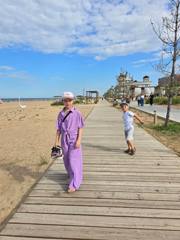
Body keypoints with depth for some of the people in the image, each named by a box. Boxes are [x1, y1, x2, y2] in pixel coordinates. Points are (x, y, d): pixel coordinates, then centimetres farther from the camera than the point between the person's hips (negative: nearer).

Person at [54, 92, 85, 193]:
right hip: (64, 139, 5)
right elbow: (59, 129, 6)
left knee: (74, 160, -4)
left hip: (74, 139, -4)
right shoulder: (61, 114, 3)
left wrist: (79, 140, -15)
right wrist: (57, 141, 5)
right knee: (66, 159, 17)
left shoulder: (77, 113, -8)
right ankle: (71, 174, 45)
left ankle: (74, 184, 6)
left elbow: (81, 128, -7)